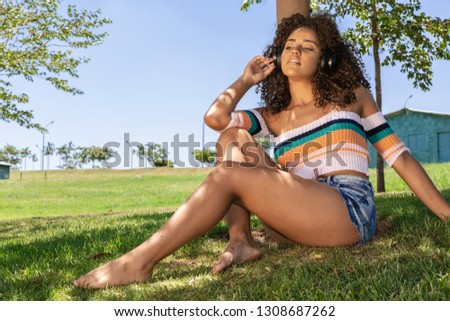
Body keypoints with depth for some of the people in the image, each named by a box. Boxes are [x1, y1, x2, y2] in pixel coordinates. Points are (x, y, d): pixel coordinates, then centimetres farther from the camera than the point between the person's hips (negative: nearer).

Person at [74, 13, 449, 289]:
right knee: (234, 137, -4)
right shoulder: (275, 118, 18)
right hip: (298, 219, 4)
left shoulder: (352, 95, 14)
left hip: (350, 212, -4)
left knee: (227, 176, -22)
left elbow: (399, 155, 10)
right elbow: (214, 116, 1)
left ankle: (138, 263, -22)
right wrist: (246, 80, 17)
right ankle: (241, 241, -20)